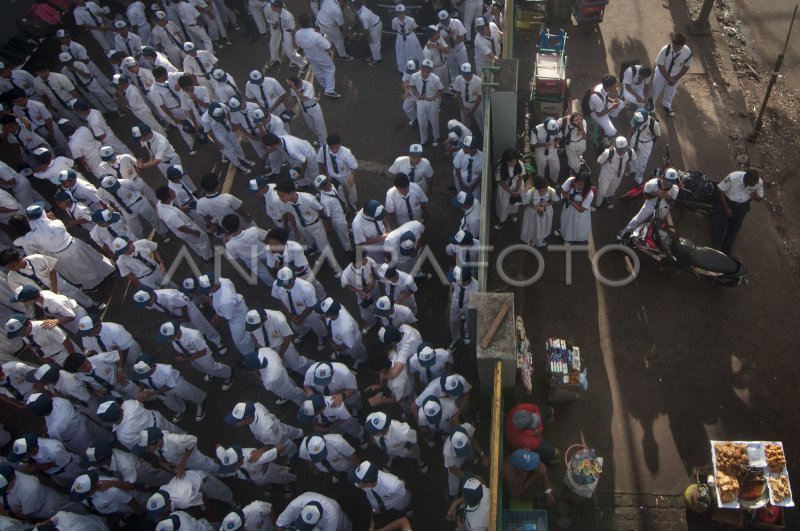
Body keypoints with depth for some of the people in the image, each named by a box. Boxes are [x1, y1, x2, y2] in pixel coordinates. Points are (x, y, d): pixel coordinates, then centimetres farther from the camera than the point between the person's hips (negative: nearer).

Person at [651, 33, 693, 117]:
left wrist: (676, 79, -13)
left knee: (670, 92, 26)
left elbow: (686, 67, -12)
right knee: (655, 90, 19)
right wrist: (668, 78, -21)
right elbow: (660, 65, -22)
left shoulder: (687, 52, -28)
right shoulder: (665, 49, -34)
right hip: (662, 73, -2)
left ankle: (667, 105, 55)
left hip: (675, 75, 2)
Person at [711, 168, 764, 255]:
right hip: (726, 202, -3)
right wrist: (726, 208, -18)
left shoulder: (759, 183, -19)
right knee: (719, 226, -2)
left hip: (742, 207, 3)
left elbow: (760, 198, -3)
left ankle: (726, 252, 27)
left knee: (734, 229, 11)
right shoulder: (733, 177, -31)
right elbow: (720, 190, -18)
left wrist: (756, 197, -30)